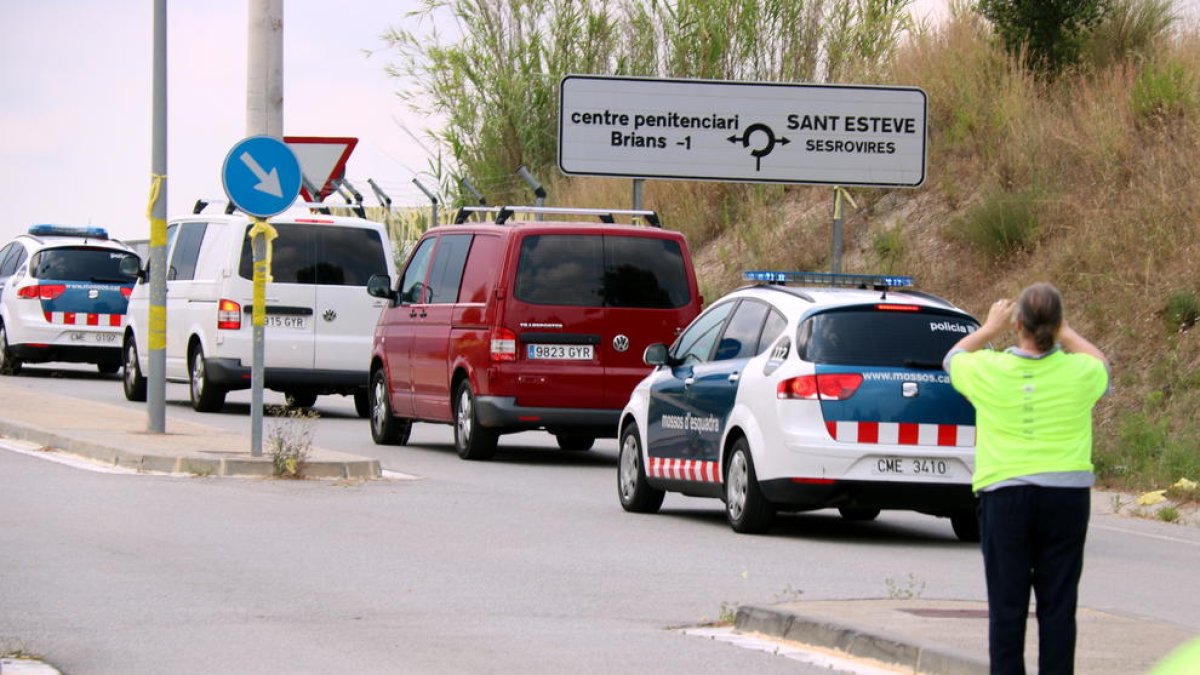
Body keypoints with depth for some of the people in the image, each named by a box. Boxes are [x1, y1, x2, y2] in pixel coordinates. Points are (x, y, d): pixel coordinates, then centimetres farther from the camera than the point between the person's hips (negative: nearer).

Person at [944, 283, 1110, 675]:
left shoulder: (989, 371, -7)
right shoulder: (1078, 373, -6)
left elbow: (953, 358, 17)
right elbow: (1102, 365, 20)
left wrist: (990, 329, 27)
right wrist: (1064, 333, 26)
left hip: (1005, 495, -1)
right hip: (1066, 495, 1)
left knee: (1007, 605, 3)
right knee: (1058, 605, 3)